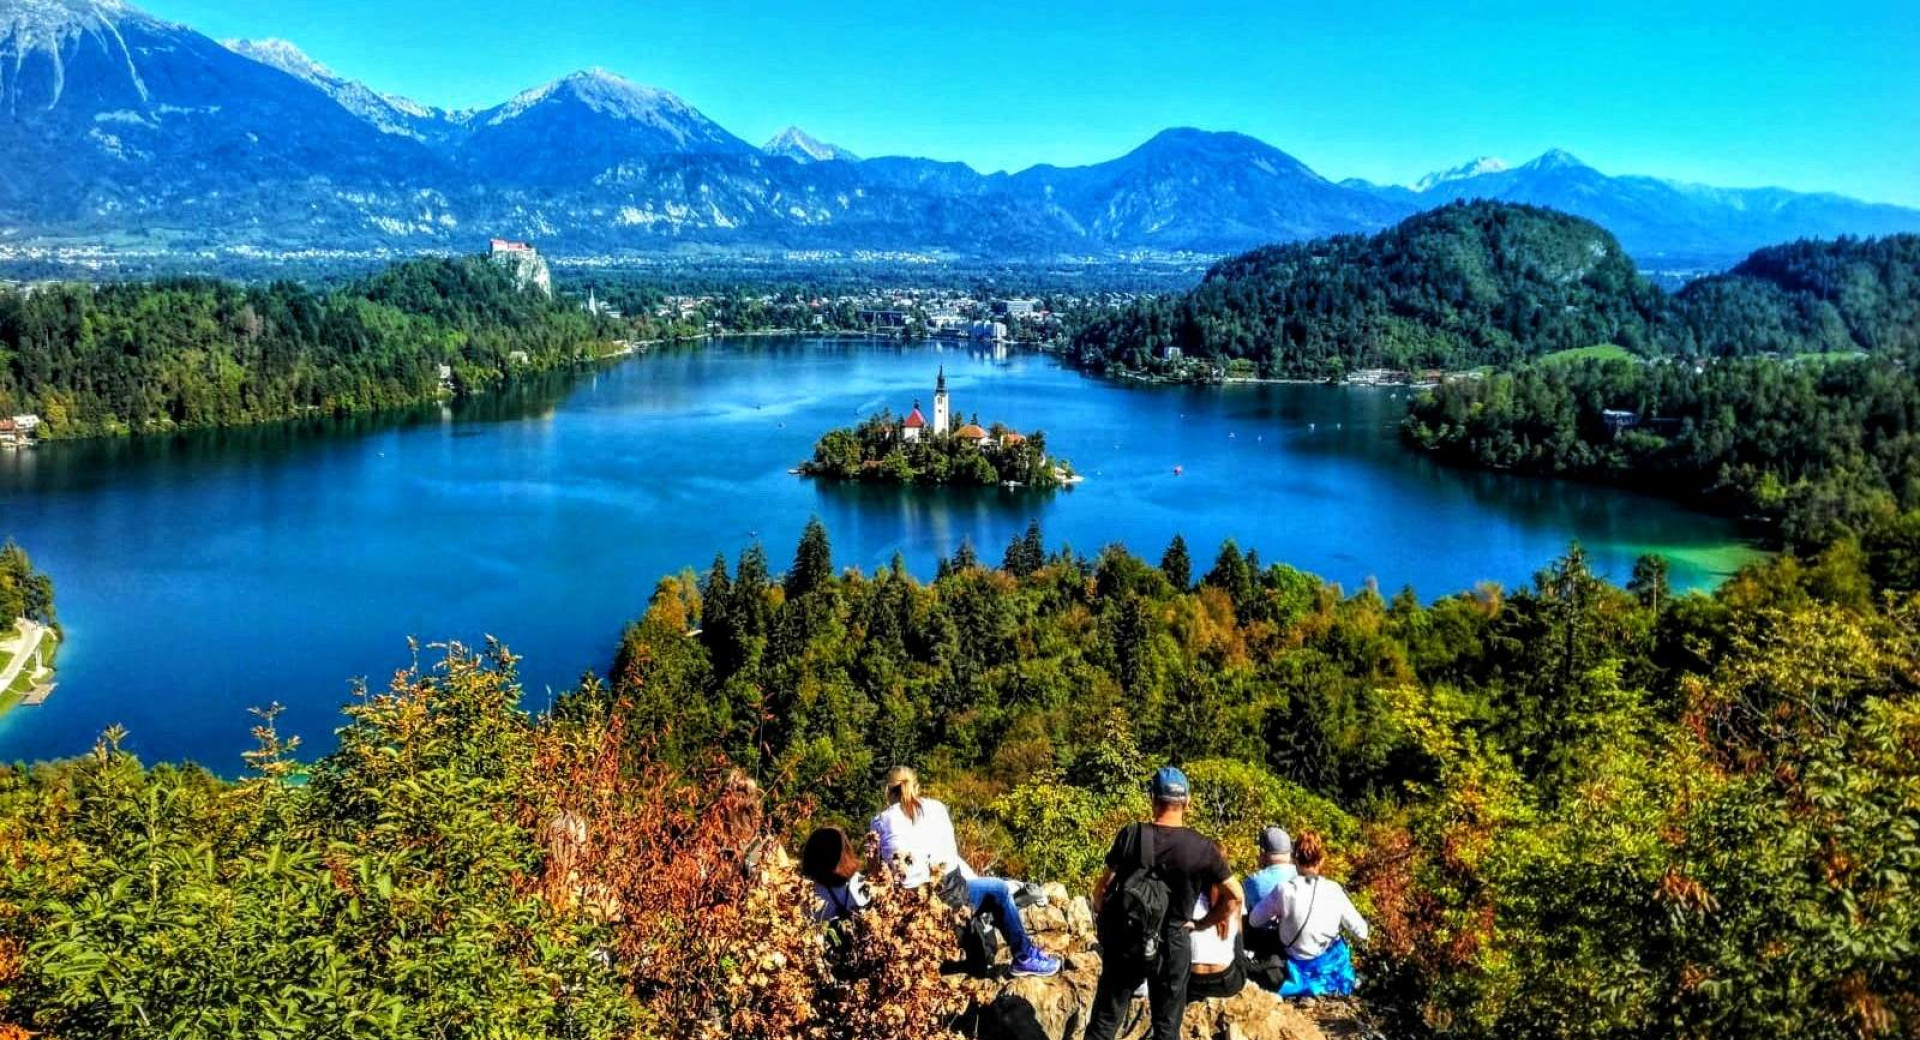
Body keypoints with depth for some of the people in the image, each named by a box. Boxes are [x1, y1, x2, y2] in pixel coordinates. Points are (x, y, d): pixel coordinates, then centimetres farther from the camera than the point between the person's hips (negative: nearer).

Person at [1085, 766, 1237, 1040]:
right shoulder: (1203, 849, -11)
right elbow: (1234, 899, -6)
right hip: (1172, 948, -1)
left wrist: (1106, 921, 11)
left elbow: (1103, 888, -6)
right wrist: (1199, 924, 6)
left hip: (1125, 943, 1)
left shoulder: (1130, 835, -10)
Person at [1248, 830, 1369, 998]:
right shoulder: (1334, 891, -18)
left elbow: (1254, 921, -9)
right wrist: (1362, 935, 15)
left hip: (1296, 966, -1)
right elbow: (1361, 932, -8)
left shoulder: (1285, 891, -22)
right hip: (1330, 965, 1)